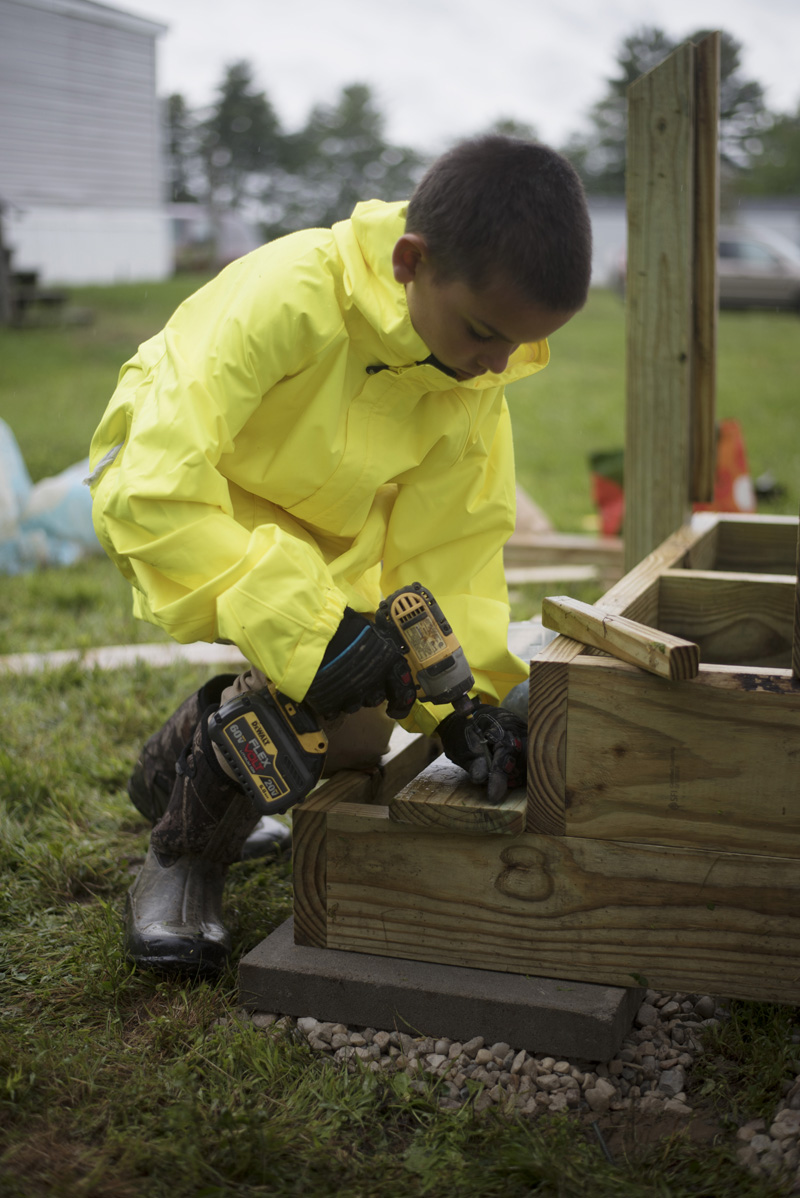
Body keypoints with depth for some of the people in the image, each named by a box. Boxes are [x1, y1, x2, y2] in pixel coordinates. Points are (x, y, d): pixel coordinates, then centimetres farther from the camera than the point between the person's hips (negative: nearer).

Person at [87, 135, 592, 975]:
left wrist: (466, 698, -24)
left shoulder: (479, 379, -17)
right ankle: (184, 859, -4)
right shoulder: (290, 297, -38)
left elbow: (446, 544, -11)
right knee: (297, 650, -32)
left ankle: (175, 772, 32)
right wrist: (307, 623, -48)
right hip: (168, 482, -6)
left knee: (355, 741, 0)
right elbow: (155, 489, -43)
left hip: (321, 527, 6)